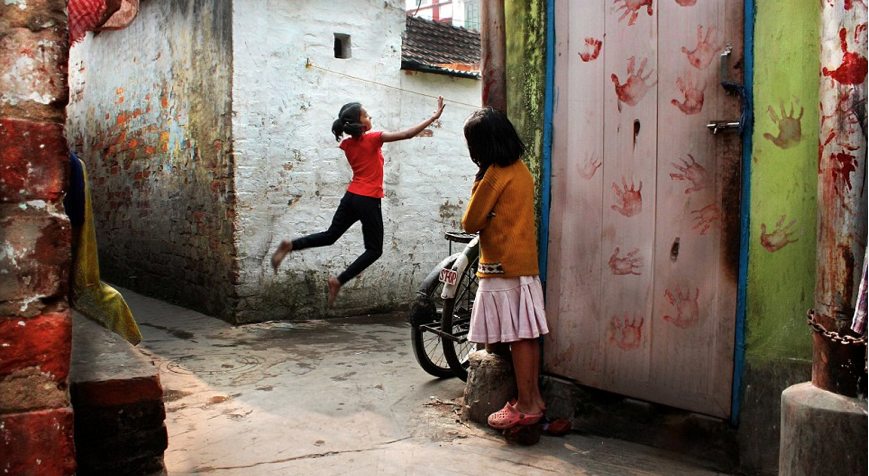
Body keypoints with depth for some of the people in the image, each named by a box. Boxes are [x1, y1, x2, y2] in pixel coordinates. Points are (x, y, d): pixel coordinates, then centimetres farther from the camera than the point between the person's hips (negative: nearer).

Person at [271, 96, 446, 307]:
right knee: (374, 250, 5)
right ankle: (338, 281, -5)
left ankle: (290, 245, 2)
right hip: (368, 201, -7)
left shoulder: (347, 144, 5)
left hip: (351, 197, 7)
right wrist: (435, 116, -14)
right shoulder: (372, 139, -12)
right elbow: (407, 134, -18)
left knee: (330, 236, 21)